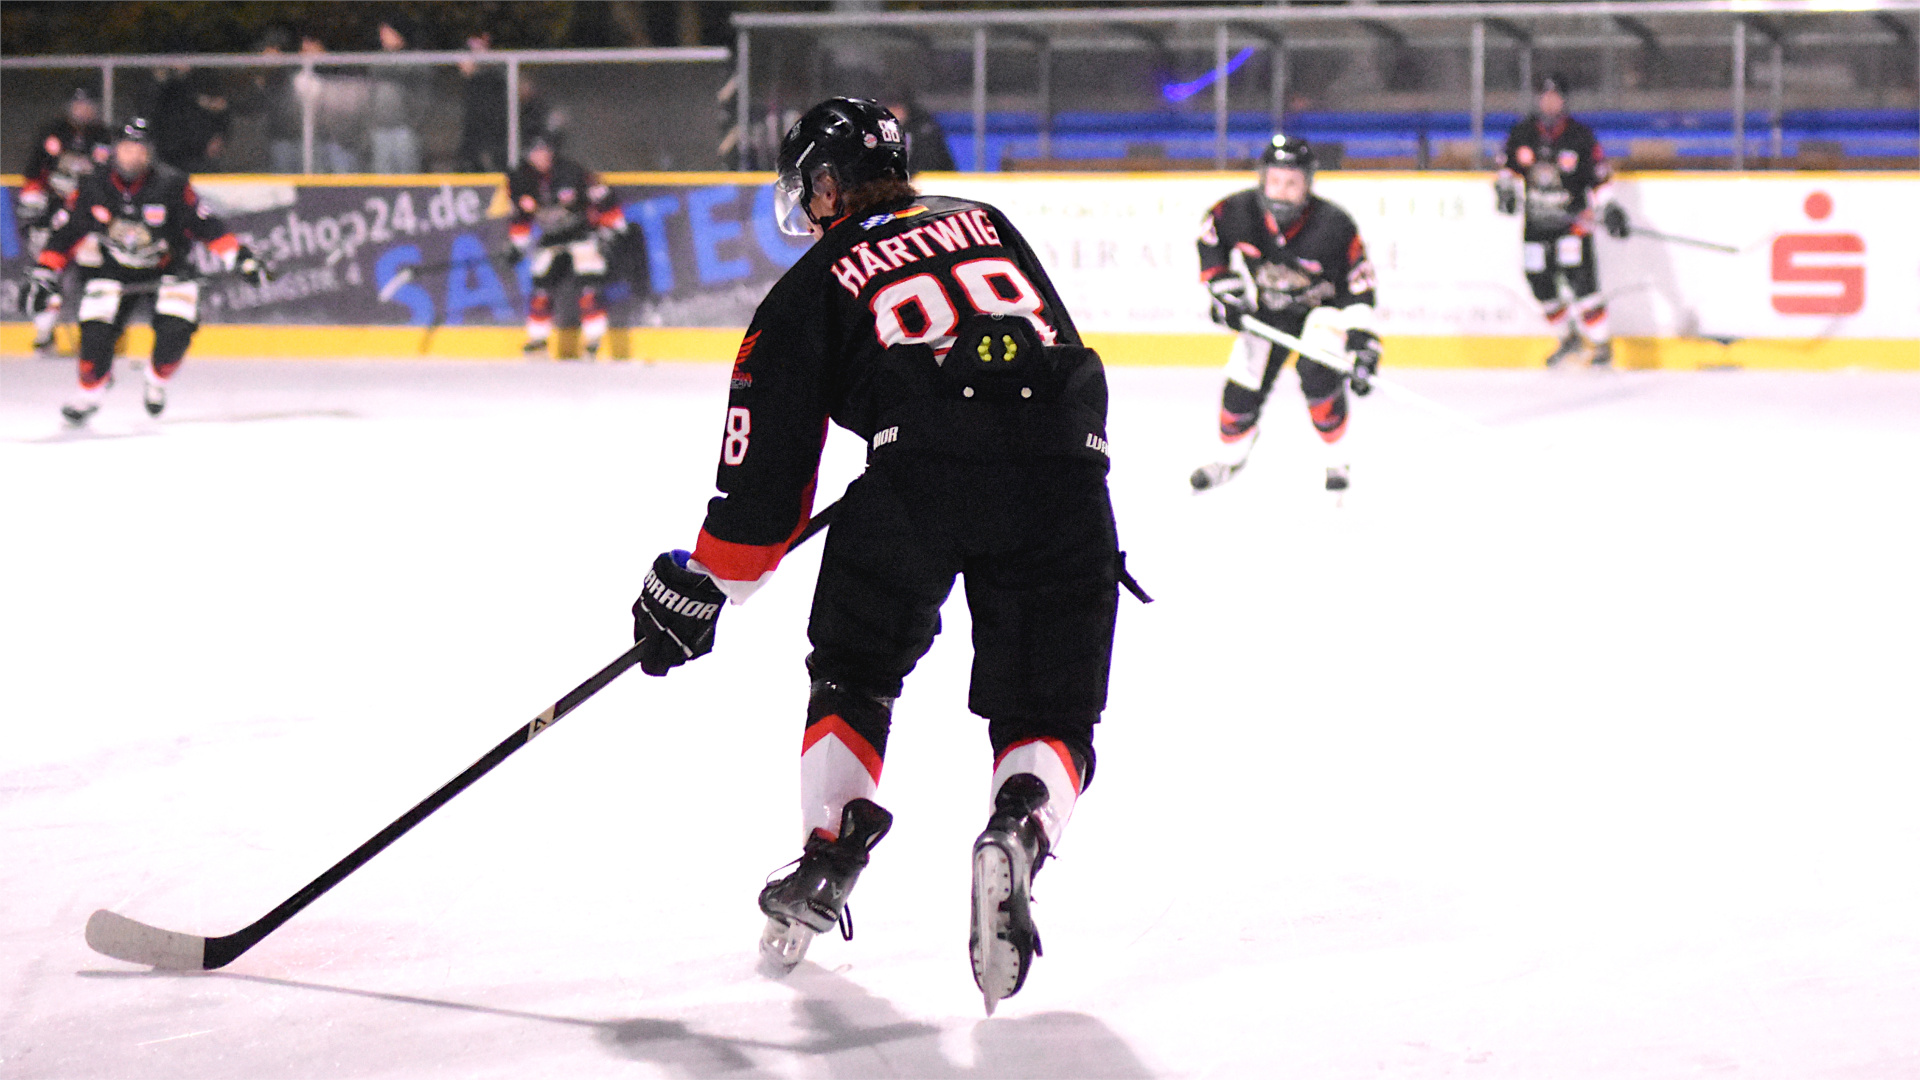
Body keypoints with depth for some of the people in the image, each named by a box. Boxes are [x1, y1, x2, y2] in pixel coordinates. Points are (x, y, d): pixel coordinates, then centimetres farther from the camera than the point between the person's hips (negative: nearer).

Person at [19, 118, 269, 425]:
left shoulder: (172, 184, -18)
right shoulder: (93, 187, -12)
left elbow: (205, 225, -14)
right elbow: (65, 233, -4)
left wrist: (241, 257, -21)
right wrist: (42, 276, -8)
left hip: (166, 265, -1)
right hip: (111, 267, 1)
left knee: (175, 328, -20)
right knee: (96, 328, -16)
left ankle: (157, 381, 10)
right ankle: (89, 394, 6)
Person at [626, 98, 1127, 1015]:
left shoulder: (813, 286, 18)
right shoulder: (986, 224, 29)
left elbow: (766, 467, 16)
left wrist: (698, 592, 27)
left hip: (924, 472, -2)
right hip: (1063, 473, 2)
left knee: (855, 674, 23)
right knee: (1047, 717, 11)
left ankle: (829, 855, 10)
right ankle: (1019, 834, -18)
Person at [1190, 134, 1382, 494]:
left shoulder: (1334, 226, -31)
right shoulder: (1237, 211, -23)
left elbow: (1358, 285, -23)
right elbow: (1209, 237, -1)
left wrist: (1362, 342, -29)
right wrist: (1223, 289, -6)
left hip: (1321, 305, -3)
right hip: (1265, 307, 3)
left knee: (1317, 372, -26)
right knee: (1244, 382, -2)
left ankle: (1336, 458, -6)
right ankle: (1230, 457, 26)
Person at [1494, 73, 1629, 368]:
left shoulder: (1580, 136, -5)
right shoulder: (1522, 133, 4)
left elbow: (1599, 177, -2)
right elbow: (1507, 166, 15)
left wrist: (1609, 209, -10)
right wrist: (1505, 188, -3)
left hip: (1573, 219, -4)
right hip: (1536, 222, 4)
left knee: (1581, 280, -16)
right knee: (1541, 285, 3)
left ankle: (1601, 344, -7)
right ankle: (1569, 338, 24)